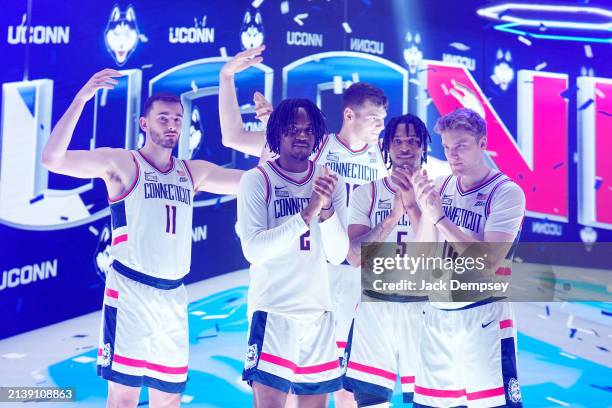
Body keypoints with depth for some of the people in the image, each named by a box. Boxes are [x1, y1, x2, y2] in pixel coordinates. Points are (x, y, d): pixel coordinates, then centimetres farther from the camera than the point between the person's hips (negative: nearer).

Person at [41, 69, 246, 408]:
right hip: (130, 291, -5)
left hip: (174, 295, 5)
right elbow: (52, 159, -15)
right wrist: (81, 98, -21)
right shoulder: (122, 163, -2)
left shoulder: (193, 172, 13)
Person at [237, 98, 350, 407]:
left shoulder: (331, 182, 6)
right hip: (273, 311, -4)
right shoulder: (257, 180, -5)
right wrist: (307, 213, -24)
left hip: (318, 312, 4)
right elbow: (253, 250, -17)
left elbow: (337, 255, -1)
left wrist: (327, 209, -18)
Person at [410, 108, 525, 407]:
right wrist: (426, 210, -14)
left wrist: (440, 217, -21)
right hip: (436, 317, 5)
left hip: (484, 319, -5)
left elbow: (488, 261, -19)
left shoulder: (507, 192, -10)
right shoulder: (440, 186, 6)